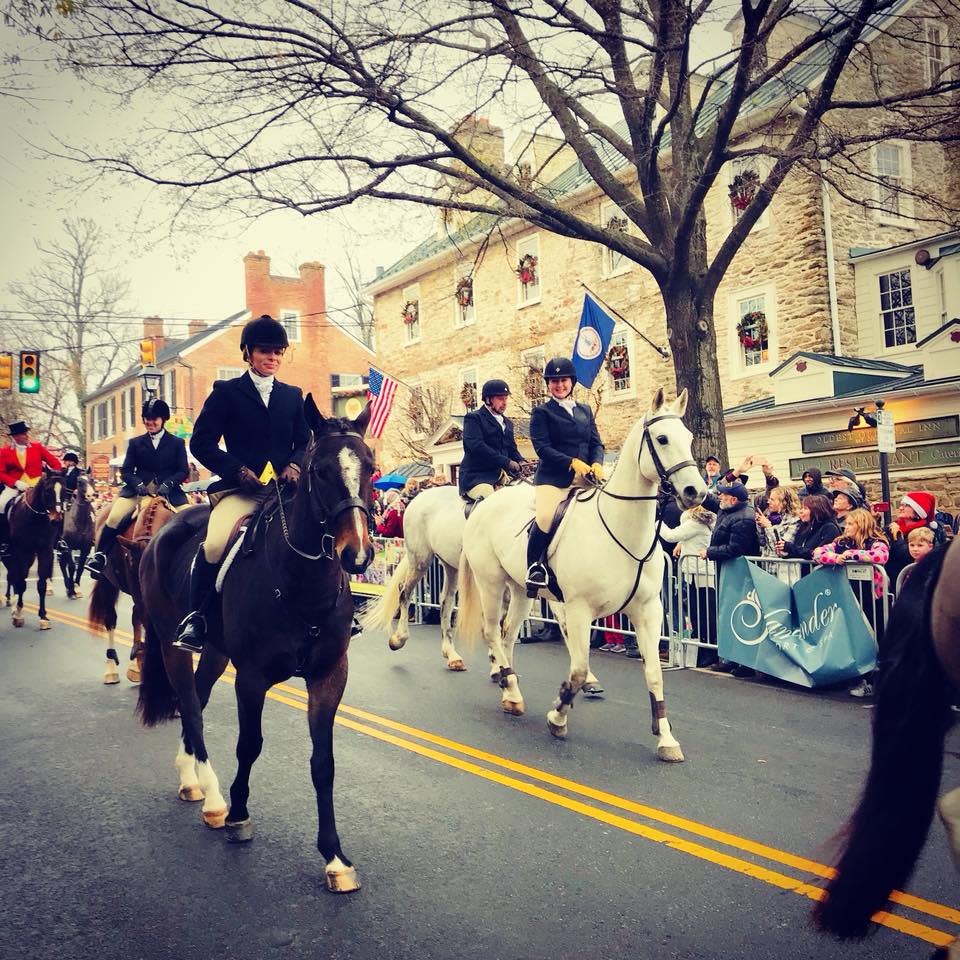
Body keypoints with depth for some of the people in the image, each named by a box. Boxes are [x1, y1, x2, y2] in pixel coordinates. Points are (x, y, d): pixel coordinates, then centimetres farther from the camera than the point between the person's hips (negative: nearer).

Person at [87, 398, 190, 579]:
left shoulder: (177, 443, 10)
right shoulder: (136, 443, 15)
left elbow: (184, 471, 5)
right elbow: (126, 471, 9)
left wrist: (168, 484, -13)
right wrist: (138, 483, -12)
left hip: (169, 491, 0)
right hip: (139, 489, 1)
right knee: (114, 518, -22)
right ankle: (101, 554, -9)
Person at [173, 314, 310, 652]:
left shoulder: (293, 396, 19)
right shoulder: (226, 393, 8)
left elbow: (305, 443, 17)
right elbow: (201, 443, 1)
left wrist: (295, 465, -6)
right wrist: (239, 470, -12)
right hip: (241, 489, -4)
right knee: (215, 542, -31)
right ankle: (195, 617, -12)